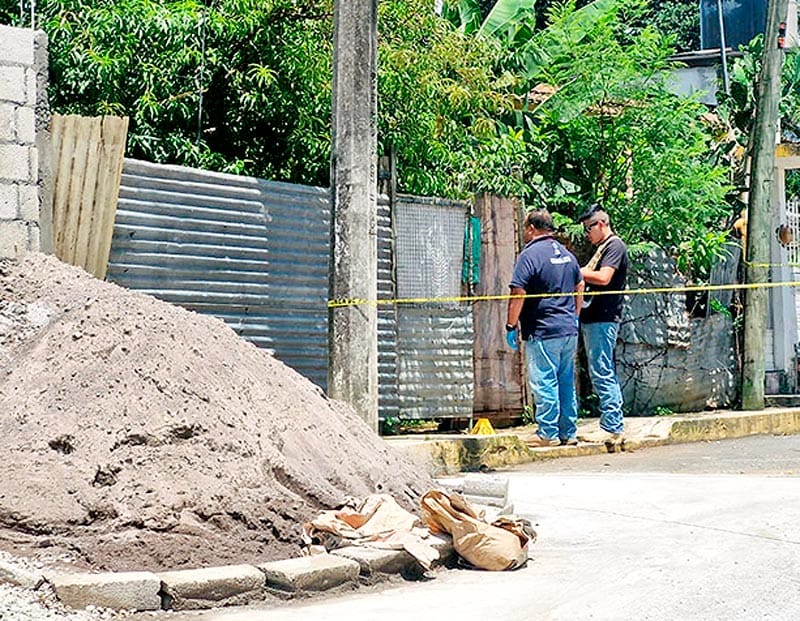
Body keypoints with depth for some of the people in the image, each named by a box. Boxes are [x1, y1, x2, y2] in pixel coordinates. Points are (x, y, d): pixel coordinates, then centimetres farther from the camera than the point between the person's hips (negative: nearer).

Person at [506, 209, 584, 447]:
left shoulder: (530, 255, -11)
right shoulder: (567, 255, 13)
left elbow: (518, 294, -15)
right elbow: (579, 287, 21)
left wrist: (511, 326, -9)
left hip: (542, 331, -8)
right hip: (569, 330, 8)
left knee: (544, 383, -3)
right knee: (566, 382, 12)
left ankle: (548, 434, -2)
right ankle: (569, 432, 16)